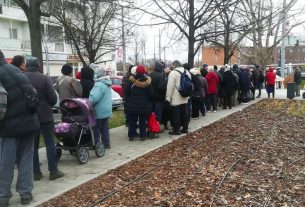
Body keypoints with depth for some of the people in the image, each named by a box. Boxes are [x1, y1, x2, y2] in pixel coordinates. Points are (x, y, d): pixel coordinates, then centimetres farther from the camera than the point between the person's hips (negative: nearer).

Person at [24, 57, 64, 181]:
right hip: (44, 116, -3)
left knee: (33, 145, 10)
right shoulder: (44, 78, -10)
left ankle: (36, 172, 12)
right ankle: (53, 171, 6)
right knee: (50, 143, 4)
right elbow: (53, 98, -12)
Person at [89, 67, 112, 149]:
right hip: (107, 110, 9)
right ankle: (106, 143, 20)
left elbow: (94, 98, -29)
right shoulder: (107, 84, 10)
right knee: (105, 127, 15)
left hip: (99, 111, -9)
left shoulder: (99, 85, -22)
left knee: (96, 129, 1)